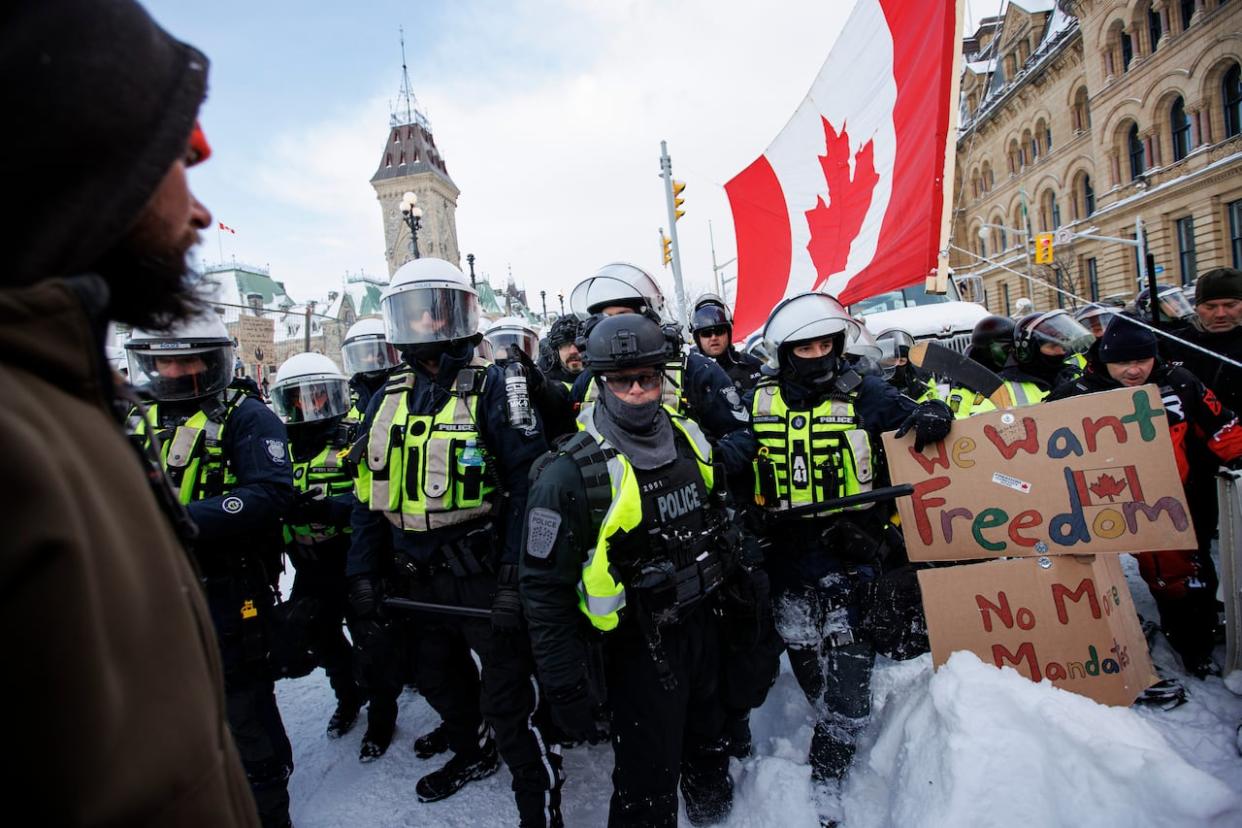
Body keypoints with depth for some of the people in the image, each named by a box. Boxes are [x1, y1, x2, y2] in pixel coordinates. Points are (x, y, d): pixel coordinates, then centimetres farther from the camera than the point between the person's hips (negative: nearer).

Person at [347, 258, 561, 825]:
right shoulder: (387, 400, 7)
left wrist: (514, 578, -22)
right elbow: (369, 494, 11)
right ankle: (473, 755, 51)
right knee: (439, 679, 25)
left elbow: (528, 485, -18)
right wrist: (364, 575, 7)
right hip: (417, 580, 7)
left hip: (483, 578, -7)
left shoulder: (491, 389, -12)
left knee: (507, 701, 1)